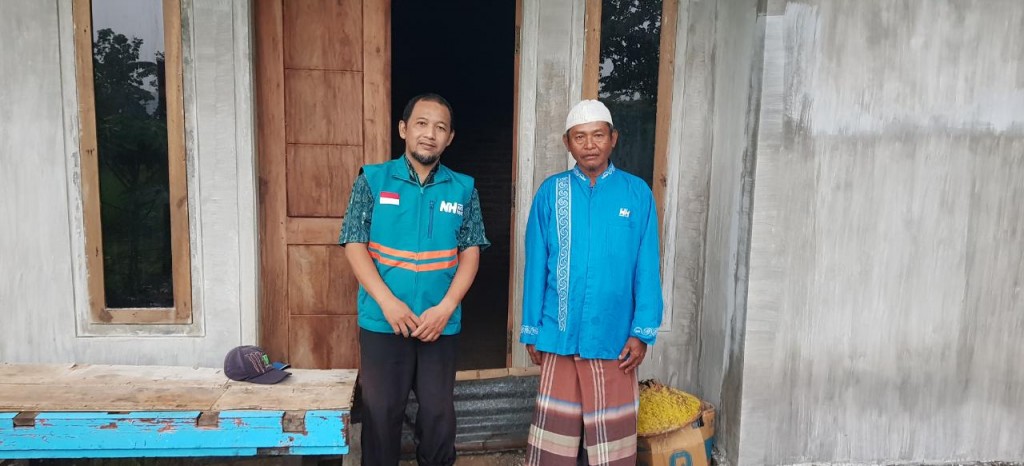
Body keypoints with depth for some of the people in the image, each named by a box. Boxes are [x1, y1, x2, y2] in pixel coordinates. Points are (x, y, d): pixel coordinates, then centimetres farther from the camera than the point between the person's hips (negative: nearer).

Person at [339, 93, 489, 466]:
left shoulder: (463, 189, 3)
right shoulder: (372, 180, -1)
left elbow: (470, 253, 1)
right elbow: (354, 246, -5)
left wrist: (446, 308, -11)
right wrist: (388, 302, -15)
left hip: (441, 324, 2)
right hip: (382, 321, -1)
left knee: (439, 412, 12)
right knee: (381, 412, 10)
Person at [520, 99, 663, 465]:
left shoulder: (637, 193, -1)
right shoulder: (551, 192, 0)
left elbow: (647, 268, -1)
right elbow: (536, 266, 2)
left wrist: (642, 331, -5)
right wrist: (531, 331, 2)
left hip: (614, 335, 0)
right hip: (560, 334, 1)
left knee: (612, 436, 12)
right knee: (553, 434, 11)